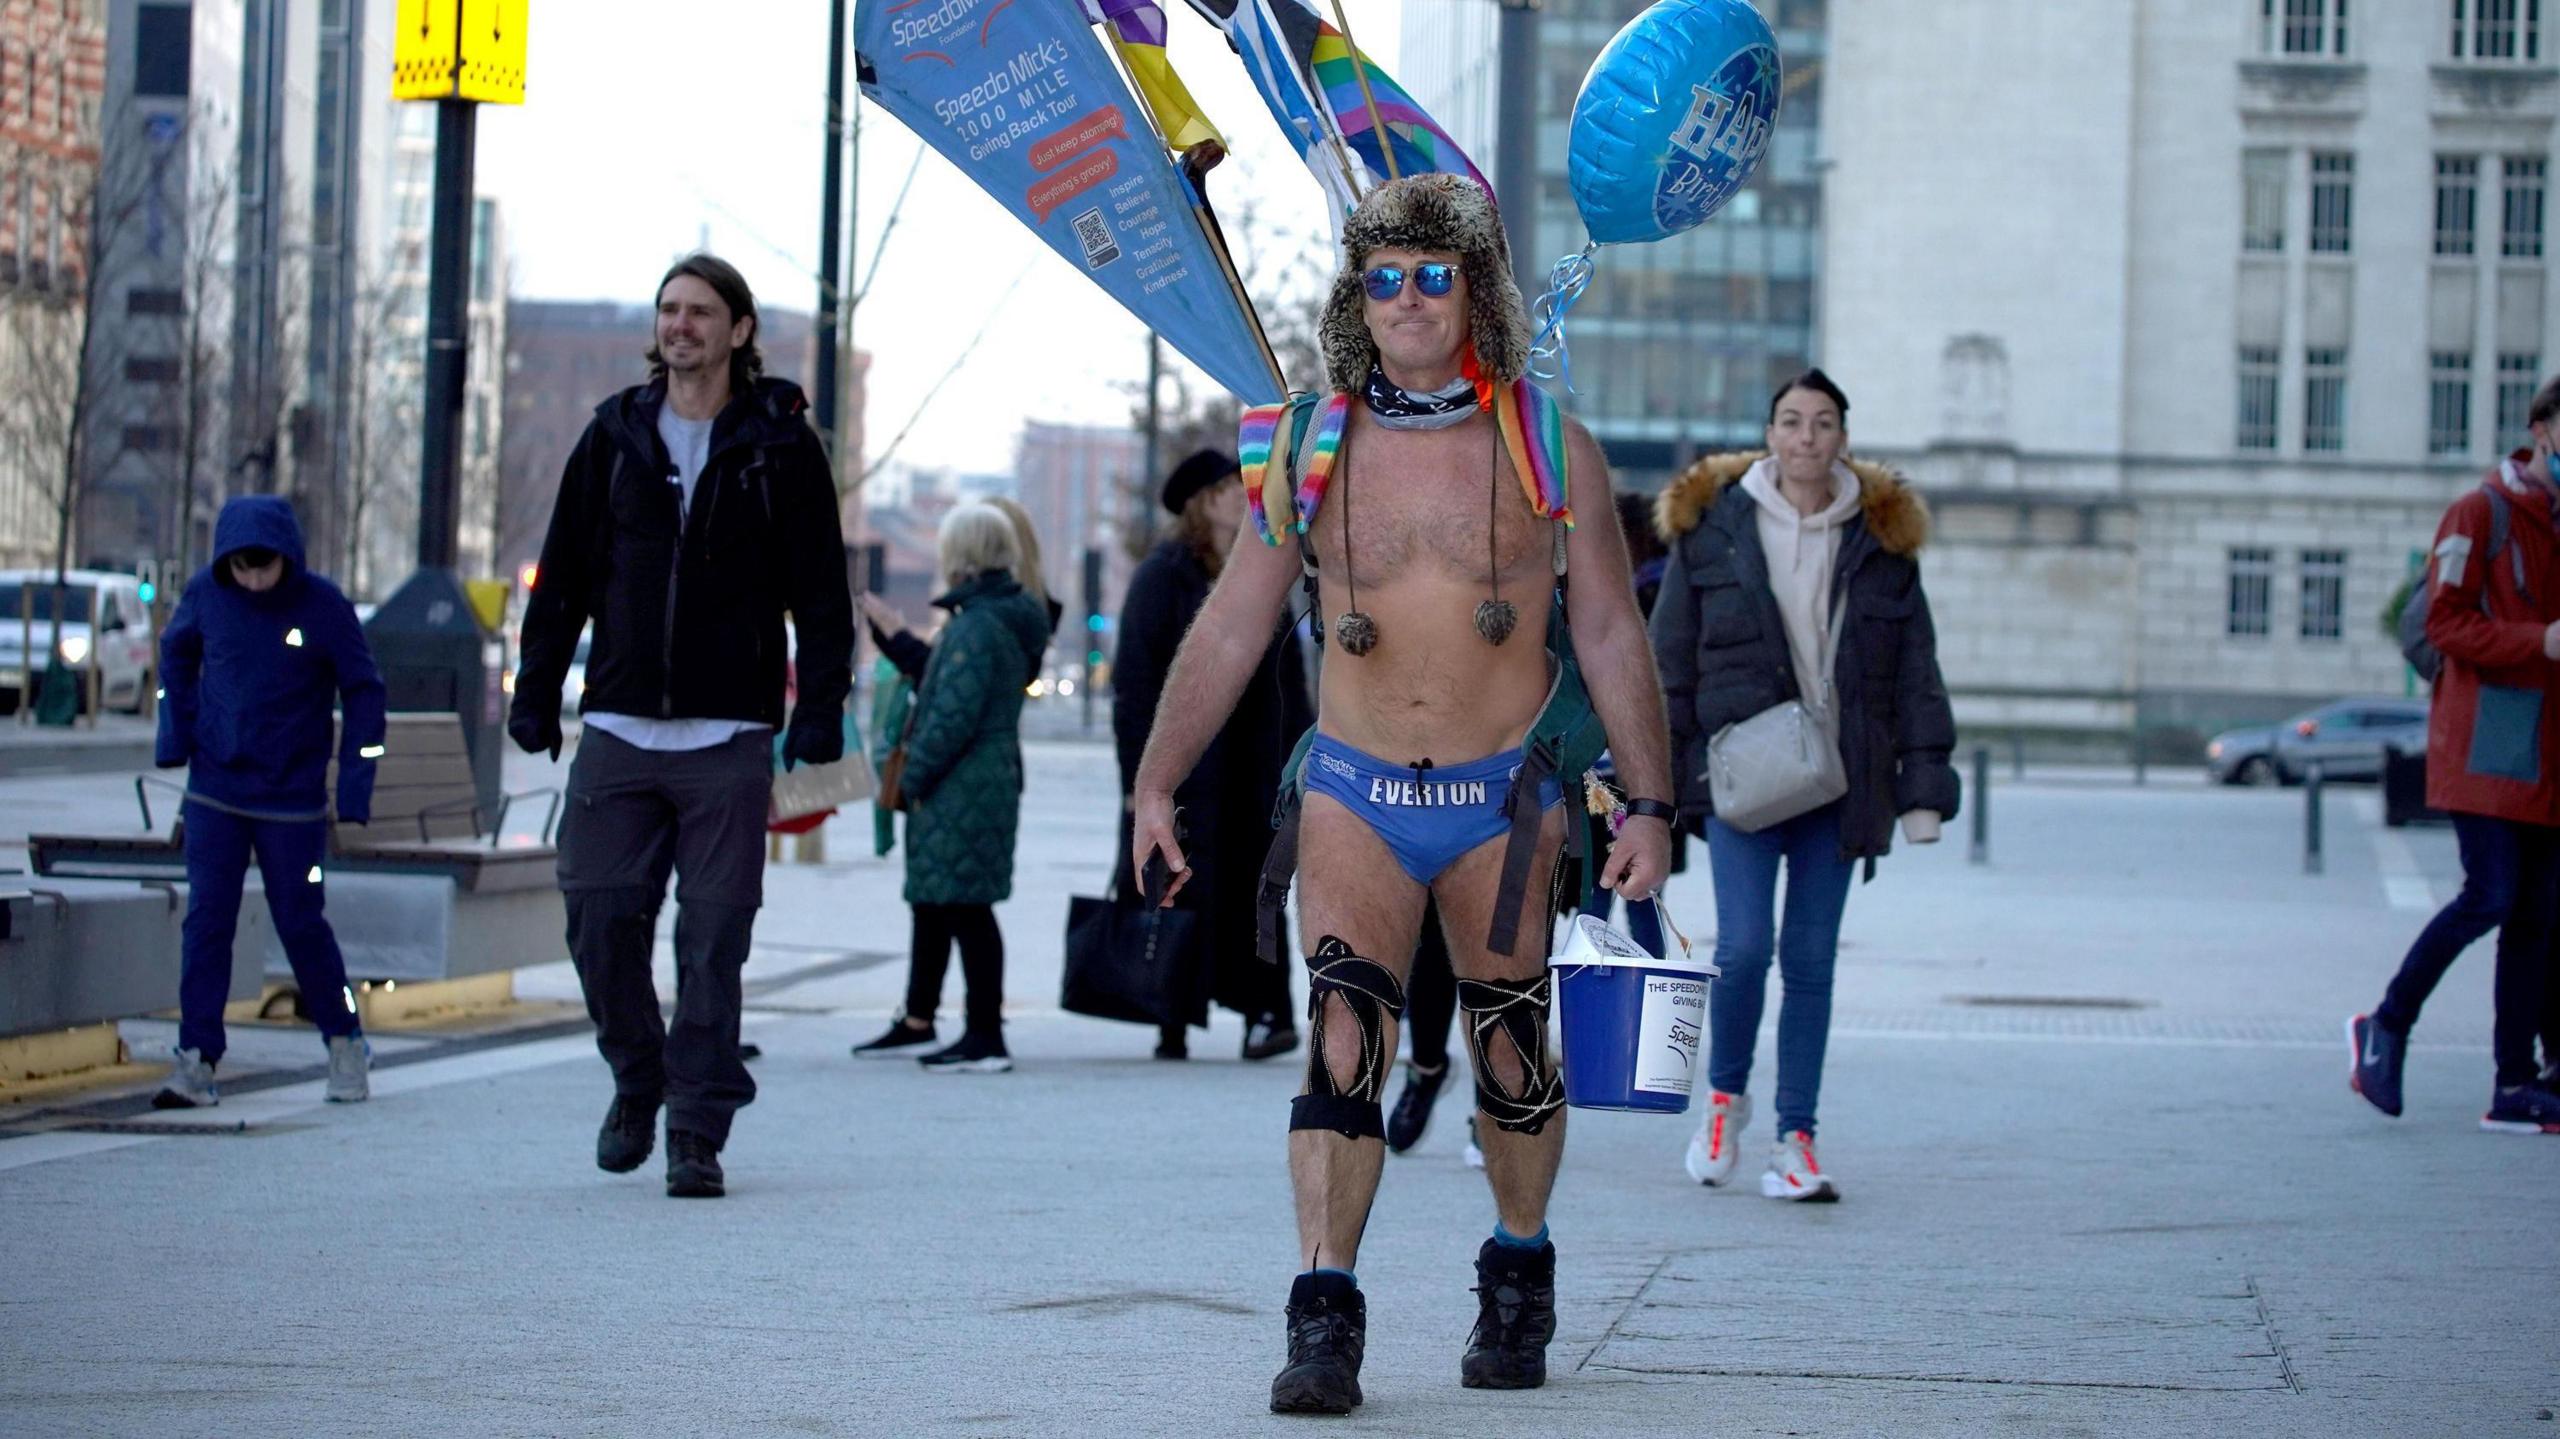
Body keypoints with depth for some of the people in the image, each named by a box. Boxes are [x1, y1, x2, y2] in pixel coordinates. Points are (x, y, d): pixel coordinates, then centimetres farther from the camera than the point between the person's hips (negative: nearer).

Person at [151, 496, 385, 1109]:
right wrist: (175, 732, 4)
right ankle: (196, 1058, 0)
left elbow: (363, 692, -2)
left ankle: (345, 1043, 20)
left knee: (302, 922, 2)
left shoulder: (322, 604, -11)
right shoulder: (207, 594, -4)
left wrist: (355, 783, -7)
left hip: (293, 799, -2)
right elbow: (176, 652, 16)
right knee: (206, 920, -2)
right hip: (213, 793, 2)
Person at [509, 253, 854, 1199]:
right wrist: (536, 693, 7)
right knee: (600, 920, 0)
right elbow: (564, 574, 13)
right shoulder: (614, 436, 11)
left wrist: (820, 709, -6)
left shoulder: (780, 445, 3)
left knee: (713, 941, -3)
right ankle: (637, 1081, 24)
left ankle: (698, 1131, 4)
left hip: (728, 736, -2)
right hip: (618, 731, 3)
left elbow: (820, 590, 2)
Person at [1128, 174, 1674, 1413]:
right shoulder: (1310, 449, 3)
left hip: (1505, 798, 0)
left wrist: (1649, 806, -2)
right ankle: (1324, 1317, -18)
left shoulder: (1547, 447, 0)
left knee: (1510, 1053, 10)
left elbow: (1611, 634, 3)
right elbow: (1230, 629, 8)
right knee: (1341, 1039, -15)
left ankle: (1518, 1274, 33)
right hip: (1353, 791, 0)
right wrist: (1157, 781, 3)